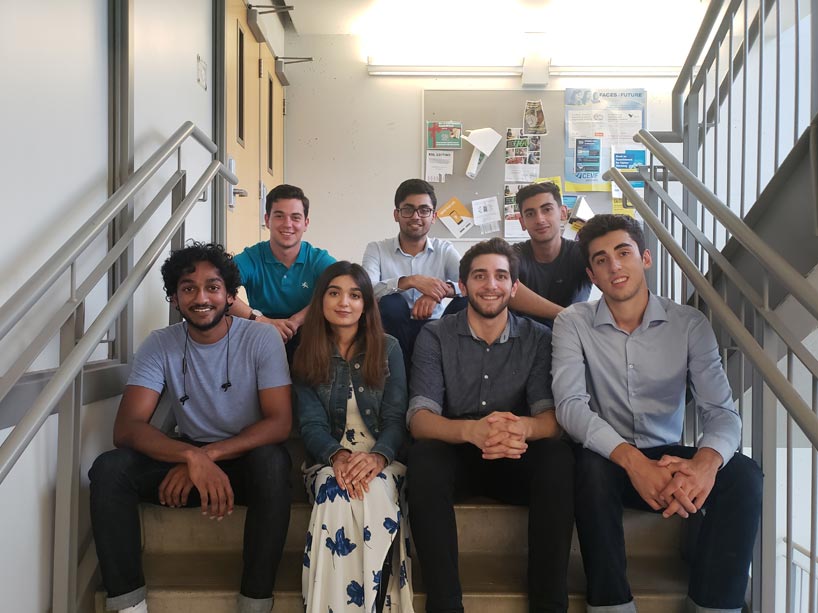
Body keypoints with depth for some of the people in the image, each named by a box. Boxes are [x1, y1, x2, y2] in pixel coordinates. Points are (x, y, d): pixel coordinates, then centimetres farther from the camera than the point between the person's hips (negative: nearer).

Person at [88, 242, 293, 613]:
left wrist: (208, 455, -30)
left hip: (248, 458, -2)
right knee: (108, 468, -22)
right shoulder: (160, 346, -5)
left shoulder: (261, 339, -10)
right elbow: (126, 428, -17)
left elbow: (279, 422, -18)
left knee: (272, 461, -36)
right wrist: (192, 457, -36)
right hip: (186, 454, 3)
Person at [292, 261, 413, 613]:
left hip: (382, 459, 0)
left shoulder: (388, 349, 7)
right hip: (328, 460, 0)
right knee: (336, 492, -35)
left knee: (376, 491, -35)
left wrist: (378, 456, -25)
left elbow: (396, 417, -2)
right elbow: (311, 424, -2)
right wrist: (337, 456, -25)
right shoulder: (307, 355, 8)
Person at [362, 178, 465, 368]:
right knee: (391, 302, -31)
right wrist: (411, 281, -30)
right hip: (395, 333, -1)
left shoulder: (444, 250, 6)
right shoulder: (377, 249, 1)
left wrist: (442, 290, -30)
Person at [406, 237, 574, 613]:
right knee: (424, 455, -32)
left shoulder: (537, 339, 0)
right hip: (455, 458, -1)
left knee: (558, 456, -29)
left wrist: (522, 427, -38)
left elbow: (551, 416, -11)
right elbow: (419, 418, -16)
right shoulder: (435, 337, -3)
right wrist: (471, 430, -40)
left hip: (516, 462, 1)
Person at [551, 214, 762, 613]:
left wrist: (706, 461, -32)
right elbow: (570, 405, -18)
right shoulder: (573, 323, -5)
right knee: (591, 466, -34)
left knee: (742, 474, -24)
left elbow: (721, 411, -8)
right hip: (609, 461, -2)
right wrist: (633, 461, -33)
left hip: (670, 459, 2)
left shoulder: (689, 325, -1)